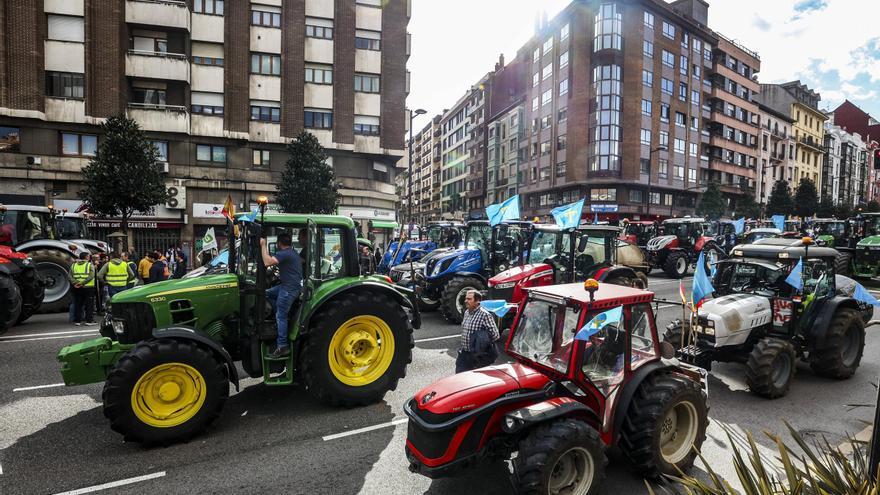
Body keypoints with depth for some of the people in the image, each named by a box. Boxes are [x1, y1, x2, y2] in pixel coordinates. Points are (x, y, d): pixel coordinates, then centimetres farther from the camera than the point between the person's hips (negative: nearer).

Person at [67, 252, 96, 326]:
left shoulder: (73, 265, 10)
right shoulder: (90, 265, -4)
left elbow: (69, 276, -1)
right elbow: (91, 276, -17)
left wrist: (75, 282, -9)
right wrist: (82, 283, -16)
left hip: (77, 289, 4)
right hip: (88, 287, -4)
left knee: (77, 305, 11)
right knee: (89, 304, 2)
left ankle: (77, 321, 14)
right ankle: (89, 320, 2)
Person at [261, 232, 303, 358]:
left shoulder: (284, 253, -14)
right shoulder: (293, 253, 18)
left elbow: (267, 262, -26)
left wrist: (263, 246, -16)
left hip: (290, 288, -10)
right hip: (287, 285, 10)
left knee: (281, 316, -7)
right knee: (268, 293, 21)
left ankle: (282, 347, -7)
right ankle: (281, 317, 17)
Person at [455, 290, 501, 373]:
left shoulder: (485, 315, -19)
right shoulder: (466, 313, 8)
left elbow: (495, 336, -20)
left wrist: (482, 343, -10)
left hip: (478, 357, -7)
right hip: (464, 354, 7)